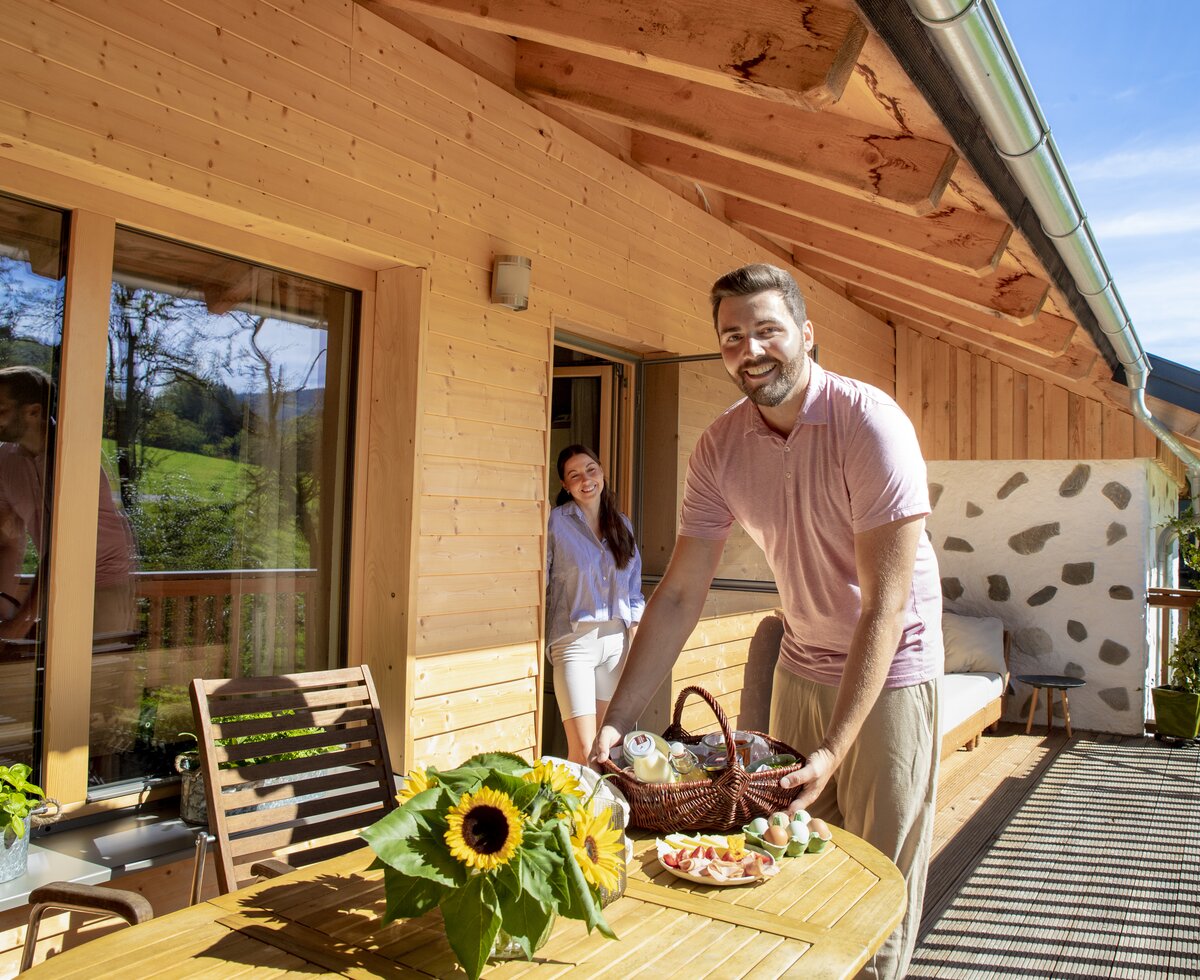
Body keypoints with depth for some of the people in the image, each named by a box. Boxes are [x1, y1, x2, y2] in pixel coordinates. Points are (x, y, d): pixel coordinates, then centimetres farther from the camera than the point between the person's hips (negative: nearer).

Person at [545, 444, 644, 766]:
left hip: (617, 639, 4)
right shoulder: (556, 522, -2)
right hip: (574, 639, -4)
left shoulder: (621, 524, 12)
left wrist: (636, 634, 6)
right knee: (583, 749, -9)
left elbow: (633, 588, 14)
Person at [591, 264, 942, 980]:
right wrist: (618, 720, -13)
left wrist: (832, 750, -29)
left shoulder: (870, 423, -23)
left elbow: (884, 607, -25)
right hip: (802, 662, 4)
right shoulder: (721, 446, -9)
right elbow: (680, 596, -8)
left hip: (892, 667, -4)